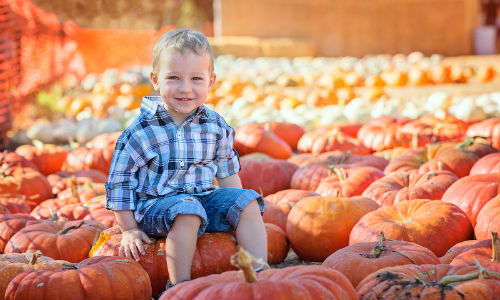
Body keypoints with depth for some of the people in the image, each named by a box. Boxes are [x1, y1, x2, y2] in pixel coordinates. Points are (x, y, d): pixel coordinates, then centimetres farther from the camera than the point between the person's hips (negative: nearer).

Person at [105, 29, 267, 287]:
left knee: (248, 202, -11)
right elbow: (120, 181, -6)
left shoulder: (216, 127, 0)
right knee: (187, 210, -34)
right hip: (154, 204, -5)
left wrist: (236, 208, 14)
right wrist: (129, 230, -7)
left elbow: (226, 171, 16)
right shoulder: (141, 131, -13)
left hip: (203, 197, 5)